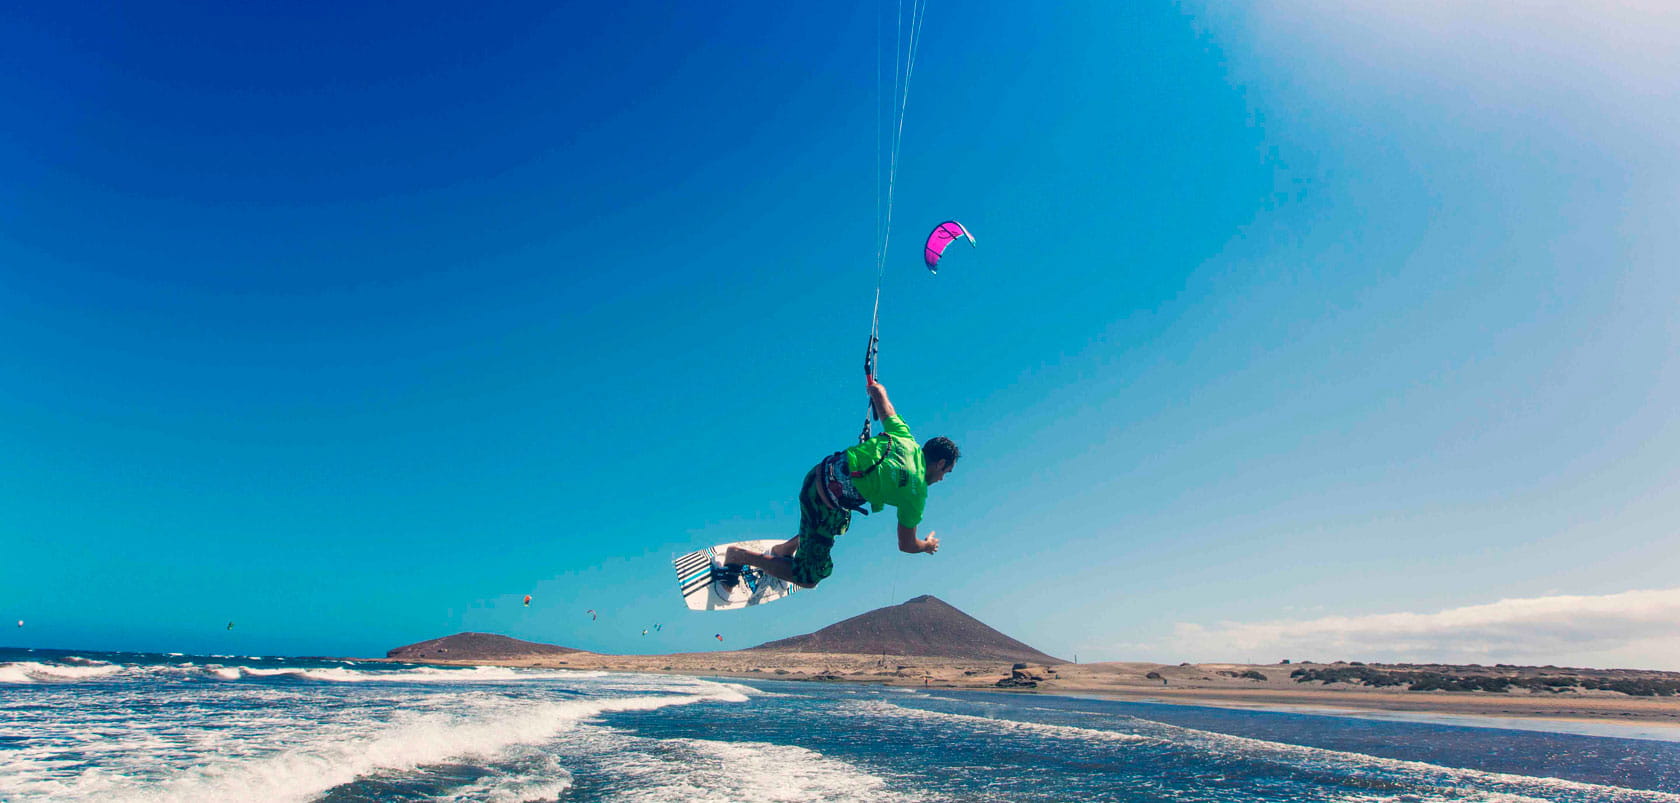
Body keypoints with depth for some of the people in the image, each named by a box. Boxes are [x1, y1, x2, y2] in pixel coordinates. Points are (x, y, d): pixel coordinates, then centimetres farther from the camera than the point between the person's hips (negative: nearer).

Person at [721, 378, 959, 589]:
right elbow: (906, 545, -2)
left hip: (819, 473, 8)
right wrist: (927, 545, 20)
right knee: (808, 578, 10)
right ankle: (739, 556, 11)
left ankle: (782, 549, 35)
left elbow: (877, 391, 13)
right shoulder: (917, 493, -13)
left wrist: (875, 387, 38)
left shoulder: (905, 438, 2)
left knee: (839, 528, 38)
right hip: (826, 504, -8)